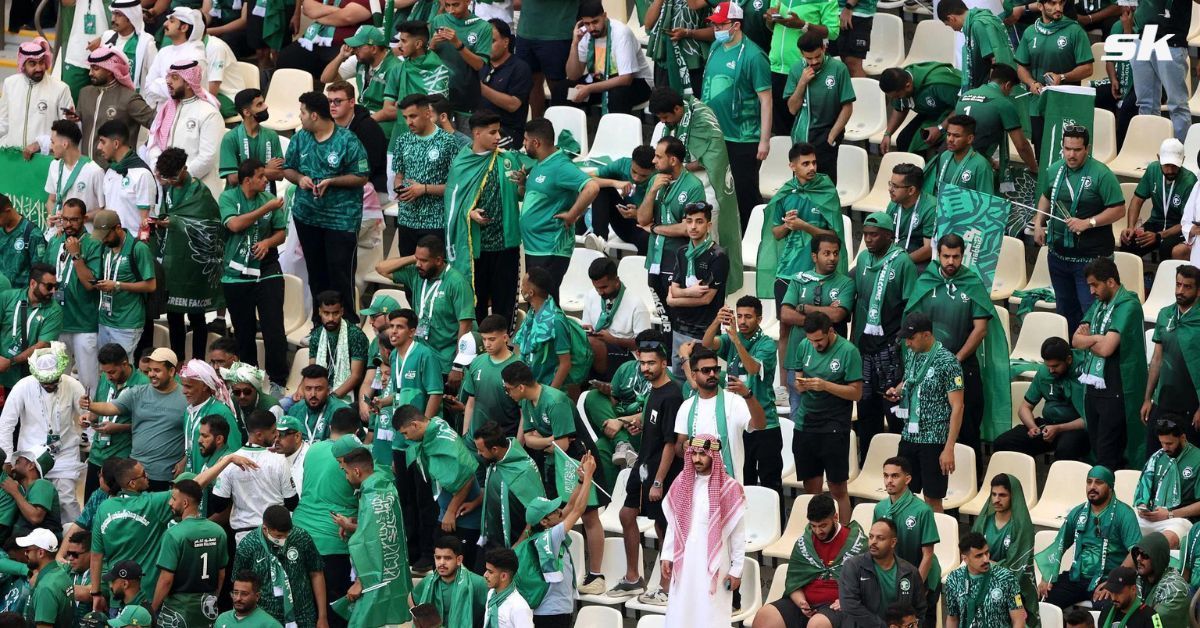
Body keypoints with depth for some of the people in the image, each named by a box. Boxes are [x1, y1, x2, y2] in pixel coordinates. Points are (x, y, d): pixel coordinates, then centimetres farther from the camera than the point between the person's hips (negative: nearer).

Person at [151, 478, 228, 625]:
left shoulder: (174, 534, -17)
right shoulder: (218, 532, 1)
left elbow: (166, 579, -17)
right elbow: (222, 574, 9)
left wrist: (153, 610, -8)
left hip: (178, 607, -6)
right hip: (207, 607, 6)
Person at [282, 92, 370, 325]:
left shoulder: (347, 141, -11)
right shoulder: (299, 139, 6)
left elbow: (361, 177, -9)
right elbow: (287, 169, 13)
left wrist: (331, 181, -20)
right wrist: (299, 178, -10)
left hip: (341, 219, -6)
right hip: (307, 216, 6)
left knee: (340, 273, -7)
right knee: (316, 272, 13)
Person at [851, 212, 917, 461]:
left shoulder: (902, 263, -9)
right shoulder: (863, 259, 10)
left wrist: (902, 340, -14)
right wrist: (853, 338, 13)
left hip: (889, 347, -6)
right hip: (864, 344, 6)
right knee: (866, 407, 11)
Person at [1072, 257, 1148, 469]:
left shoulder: (1127, 306, -13)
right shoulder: (1099, 304, 14)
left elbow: (1106, 348, -22)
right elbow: (1075, 340, 8)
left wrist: (1087, 339, -1)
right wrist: (1096, 338, -12)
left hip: (1115, 391, -9)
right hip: (1094, 386, 9)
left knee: (1108, 457, -8)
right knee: (1096, 450, 12)